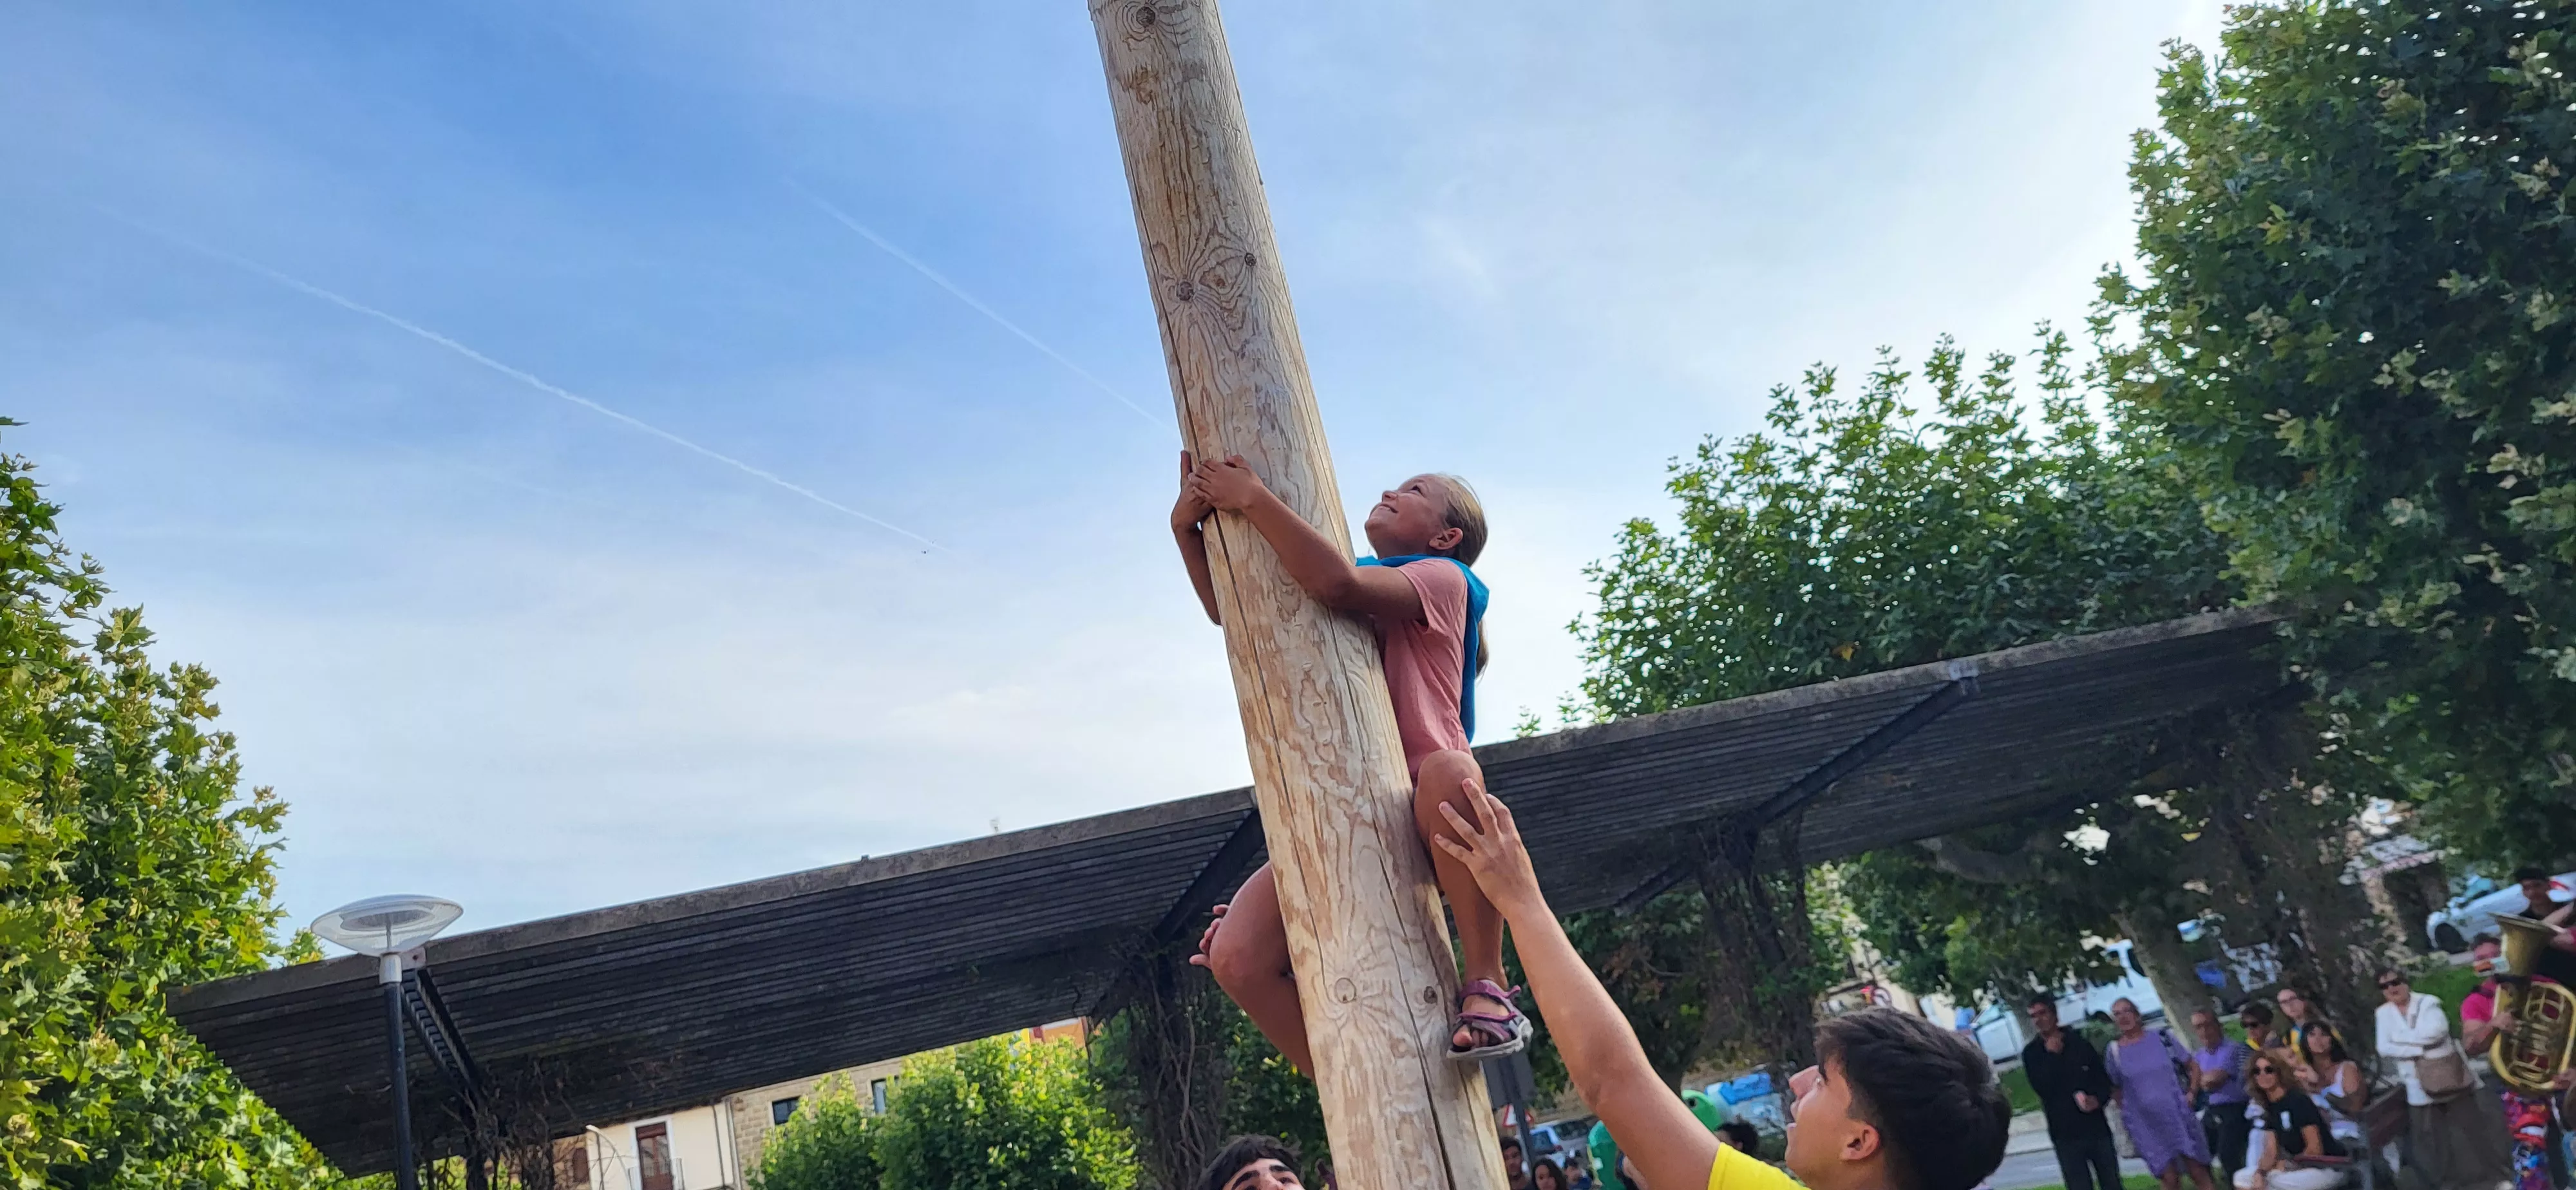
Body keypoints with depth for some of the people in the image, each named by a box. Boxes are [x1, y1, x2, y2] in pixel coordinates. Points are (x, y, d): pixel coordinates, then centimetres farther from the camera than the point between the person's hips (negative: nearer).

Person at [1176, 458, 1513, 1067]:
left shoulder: (1442, 578, 2)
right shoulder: (1363, 589, 25)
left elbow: (1339, 583, -20)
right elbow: (1231, 611, 17)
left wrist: (1252, 499, -14)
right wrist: (1188, 525, 2)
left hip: (1423, 824, -6)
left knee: (1449, 772, -42)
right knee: (1235, 958, -17)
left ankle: (1485, 988, -29)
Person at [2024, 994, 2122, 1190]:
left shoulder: (2079, 1041, 5)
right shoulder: (2031, 1053, 0)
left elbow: (2103, 1077, 6)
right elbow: (2041, 1087, -12)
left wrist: (2099, 1099, -13)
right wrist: (2051, 1055, -13)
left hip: (2097, 1127, 2)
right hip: (2066, 1134, -2)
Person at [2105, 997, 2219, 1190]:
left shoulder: (2163, 1037, -1)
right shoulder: (2114, 1052, -1)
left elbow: (2192, 1066, 7)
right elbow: (2115, 1089, 9)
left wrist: (2191, 1093, -4)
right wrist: (2126, 1113, -2)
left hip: (2178, 1115, 1)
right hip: (2146, 1125, 0)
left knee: (2199, 1174, 4)